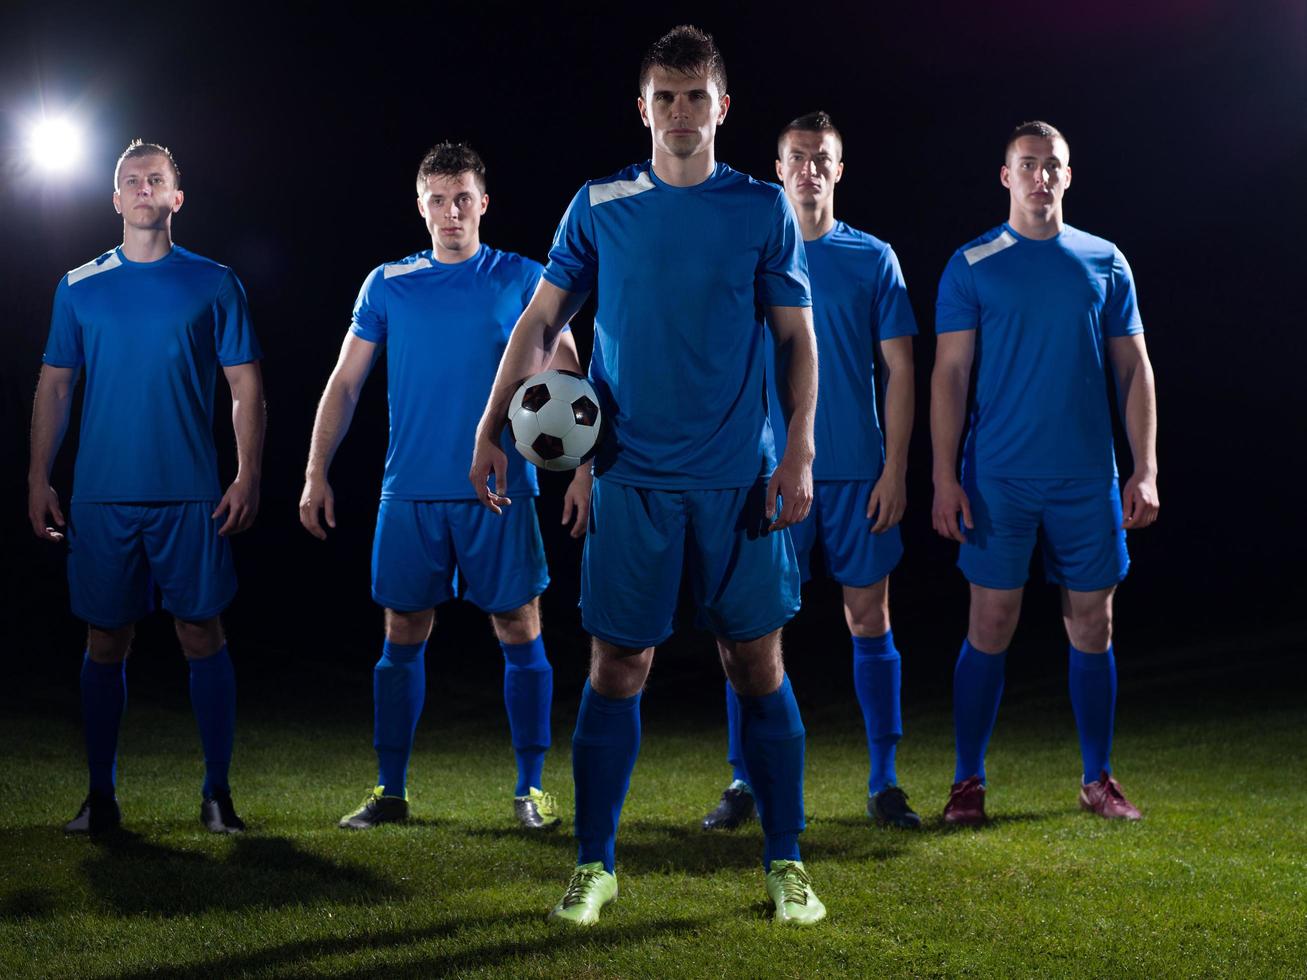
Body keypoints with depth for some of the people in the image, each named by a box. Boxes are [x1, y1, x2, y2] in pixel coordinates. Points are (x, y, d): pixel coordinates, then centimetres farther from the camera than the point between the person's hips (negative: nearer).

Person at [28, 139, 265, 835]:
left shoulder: (213, 283, 5)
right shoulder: (79, 288, 9)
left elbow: (246, 385, 4)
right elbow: (54, 386, 12)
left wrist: (248, 476, -4)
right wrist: (38, 479, 4)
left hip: (190, 496, -1)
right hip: (100, 496, 2)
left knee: (202, 635, -1)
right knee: (106, 641, 5)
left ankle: (217, 795, 7)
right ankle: (100, 796, 14)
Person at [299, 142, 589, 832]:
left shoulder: (523, 280, 3)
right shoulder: (387, 285, 8)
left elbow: (567, 381, 3)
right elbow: (345, 382, 10)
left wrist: (582, 469, -7)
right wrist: (316, 473, 3)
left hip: (500, 490, -1)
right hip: (410, 492, 2)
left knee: (520, 633, 0)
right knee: (403, 638, 5)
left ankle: (531, 788, 10)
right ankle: (389, 791, 13)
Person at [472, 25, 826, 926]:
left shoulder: (764, 209, 3)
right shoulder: (600, 208, 4)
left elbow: (799, 339, 4)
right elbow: (540, 323, 8)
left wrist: (800, 454, -5)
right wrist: (491, 430, 1)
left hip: (739, 478, 0)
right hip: (633, 477, 0)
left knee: (758, 664, 3)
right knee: (618, 668, 2)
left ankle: (786, 862, 13)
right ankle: (594, 864, 13)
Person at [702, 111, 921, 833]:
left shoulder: (874, 258, 5)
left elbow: (900, 371, 4)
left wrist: (894, 469, -4)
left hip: (858, 474, 0)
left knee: (870, 618, 3)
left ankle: (884, 782, 11)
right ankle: (744, 783, 7)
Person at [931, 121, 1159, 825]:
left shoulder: (1105, 263, 8)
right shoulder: (972, 266, 1)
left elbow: (1134, 371, 9)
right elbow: (949, 375, -1)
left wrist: (1146, 472, 1)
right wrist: (944, 479, -8)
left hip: (1089, 478, 2)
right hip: (999, 478, -2)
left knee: (1091, 628, 7)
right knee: (990, 629, -2)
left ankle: (1099, 780, 18)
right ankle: (969, 783, 7)